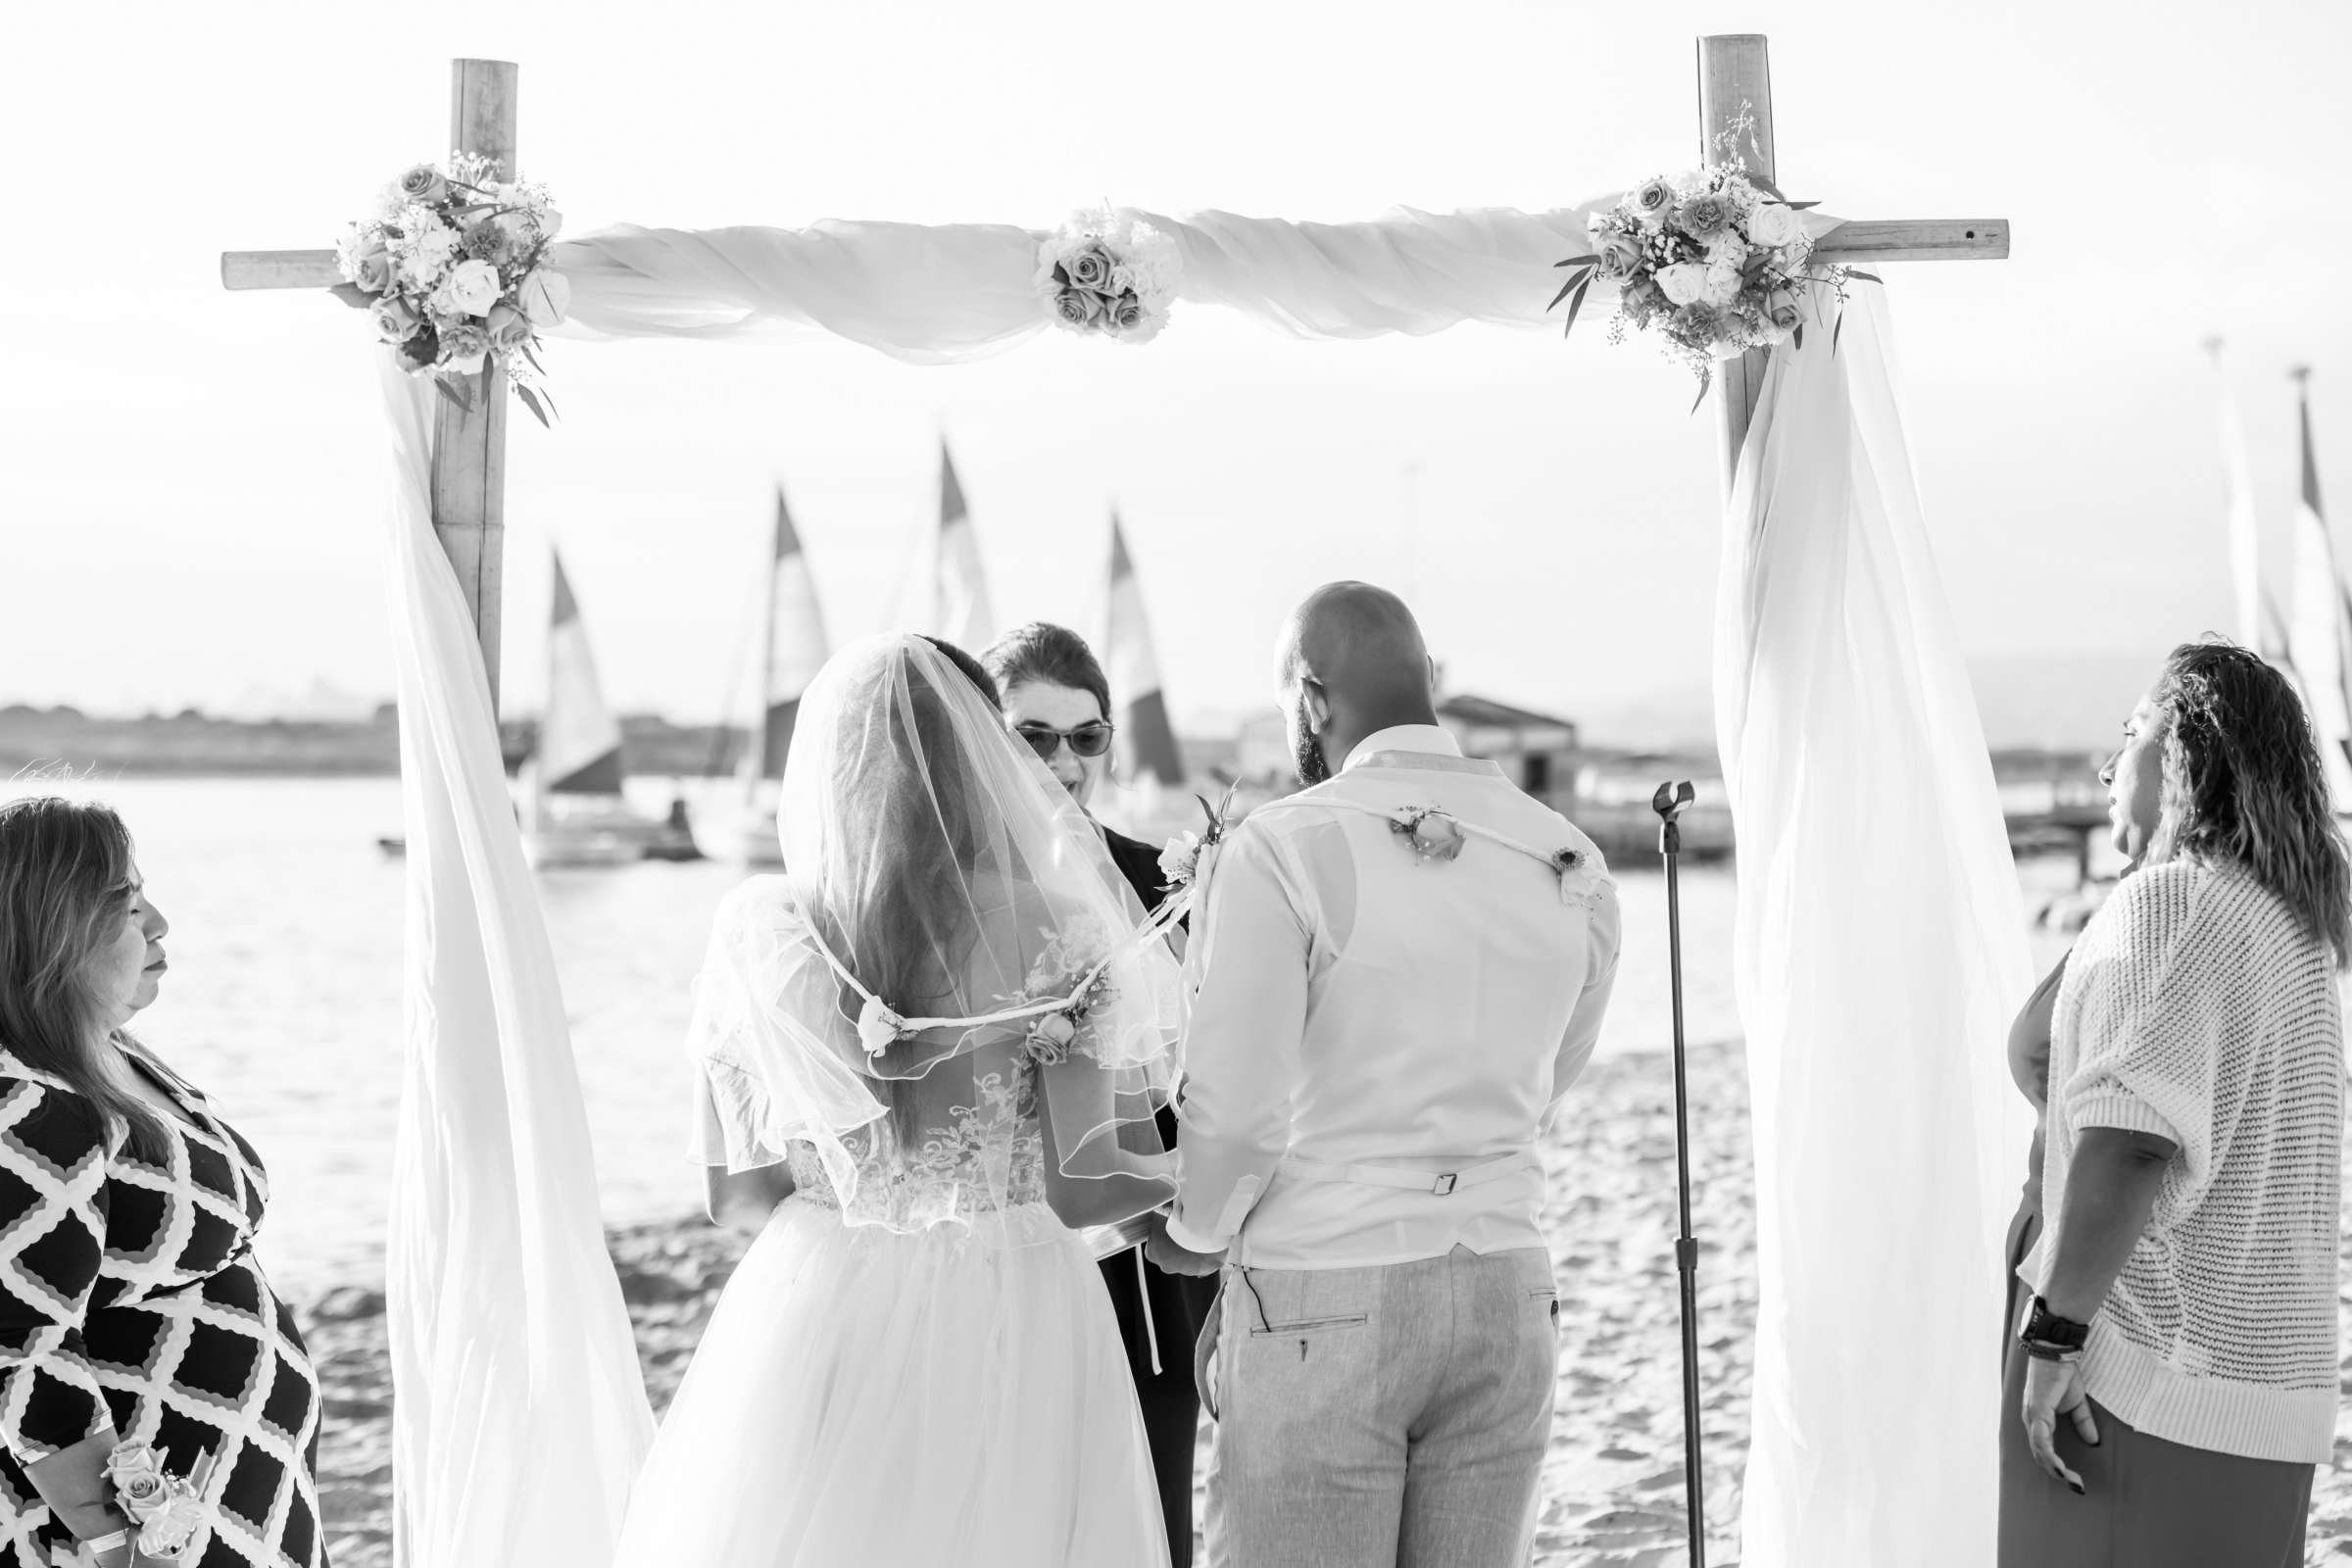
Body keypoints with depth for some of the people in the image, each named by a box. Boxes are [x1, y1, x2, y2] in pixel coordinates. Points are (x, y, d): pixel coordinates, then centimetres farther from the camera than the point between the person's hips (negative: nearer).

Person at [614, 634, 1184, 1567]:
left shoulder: (758, 931, -1)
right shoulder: (1051, 933, -9)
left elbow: (735, 1194, 4)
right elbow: (1083, 1189, -10)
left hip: (816, 1320, 2)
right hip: (1009, 1339, -2)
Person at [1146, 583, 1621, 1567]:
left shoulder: (1279, 853, -13)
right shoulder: (1573, 870, 4)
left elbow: (1234, 1115, -14)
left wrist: (1194, 1235, 5)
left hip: (1322, 1305, -5)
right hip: (1506, 1299, 5)